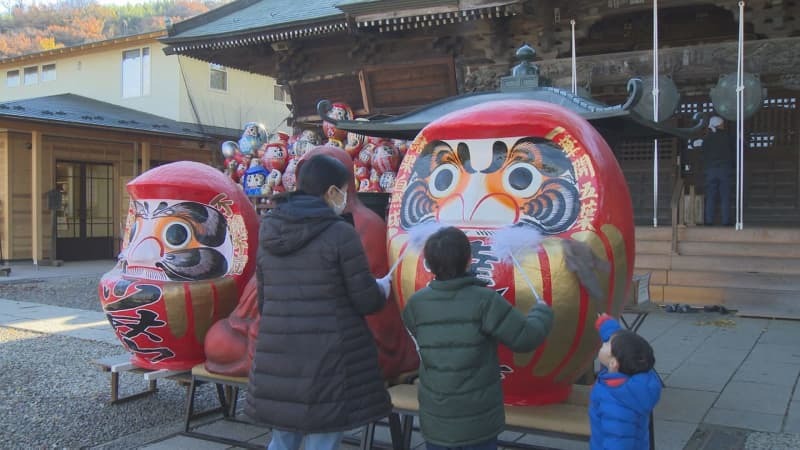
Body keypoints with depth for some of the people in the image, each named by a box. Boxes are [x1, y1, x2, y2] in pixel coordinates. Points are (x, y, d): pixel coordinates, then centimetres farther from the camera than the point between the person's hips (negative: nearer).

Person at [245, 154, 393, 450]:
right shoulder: (340, 233, -11)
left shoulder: (269, 233, 7)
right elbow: (366, 301, -8)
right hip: (328, 359, -6)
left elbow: (263, 300, 15)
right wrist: (383, 288, 14)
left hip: (277, 358, 6)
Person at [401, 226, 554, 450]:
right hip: (478, 423, -2)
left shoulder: (417, 303, -7)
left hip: (435, 421, 3)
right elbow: (526, 338, -12)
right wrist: (542, 313, 9)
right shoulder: (485, 301, -16)